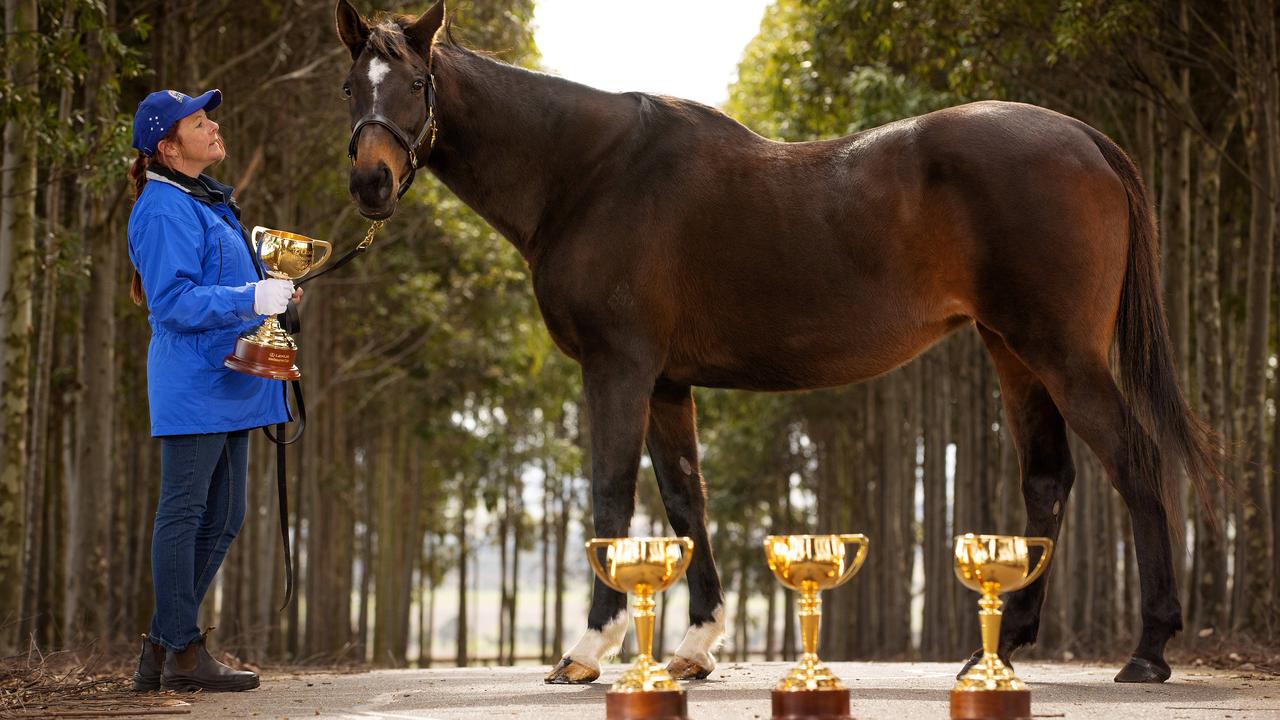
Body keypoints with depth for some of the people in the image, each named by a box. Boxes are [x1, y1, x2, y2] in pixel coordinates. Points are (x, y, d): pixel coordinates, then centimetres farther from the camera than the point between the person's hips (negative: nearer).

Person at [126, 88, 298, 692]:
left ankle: (160, 651, 19)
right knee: (184, 513, -4)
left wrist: (272, 292, 11)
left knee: (222, 518, 12)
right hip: (192, 386, -10)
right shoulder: (164, 210, -13)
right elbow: (173, 301, -20)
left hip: (226, 383, 10)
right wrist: (250, 299, -26)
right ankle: (183, 653, 1)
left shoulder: (206, 202, 18)